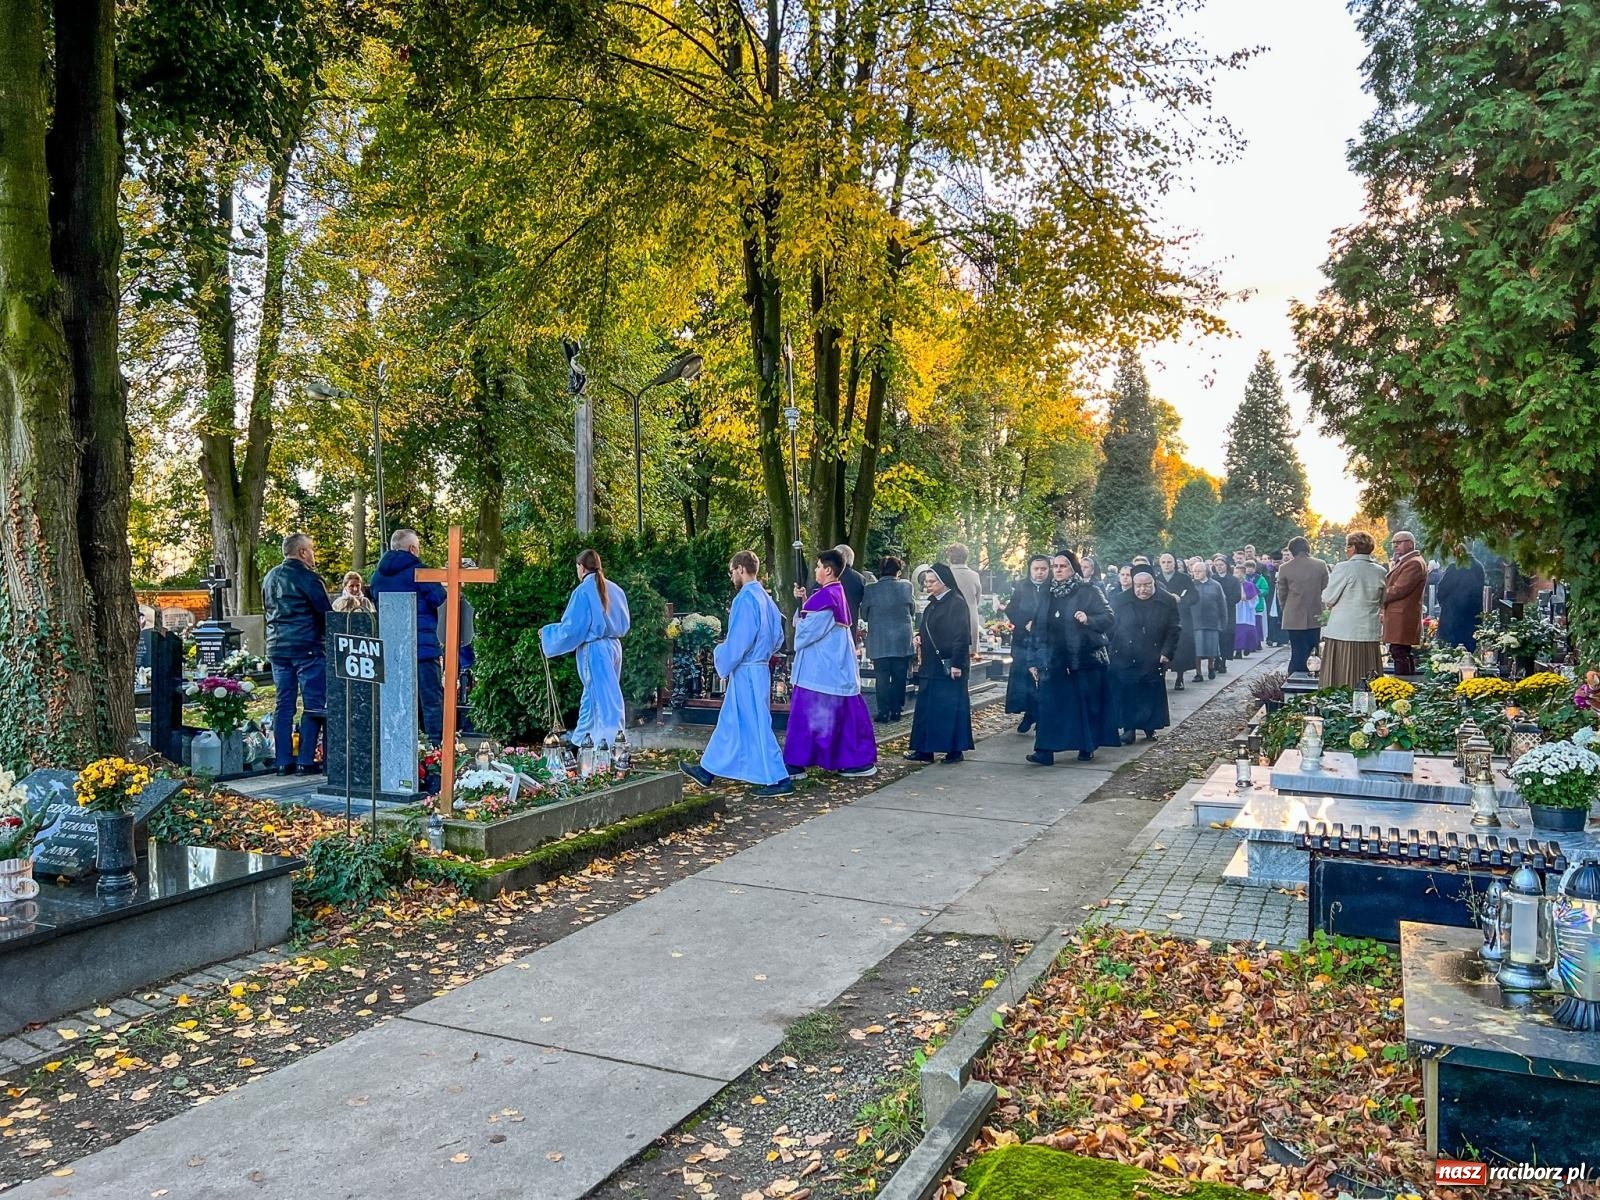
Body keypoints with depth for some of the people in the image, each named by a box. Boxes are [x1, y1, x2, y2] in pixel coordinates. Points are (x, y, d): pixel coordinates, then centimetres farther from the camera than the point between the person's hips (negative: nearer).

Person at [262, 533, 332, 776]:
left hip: (277, 648, 8)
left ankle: (284, 761, 9)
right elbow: (326, 612, -10)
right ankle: (305, 760, -4)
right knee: (313, 705, -2)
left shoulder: (269, 578, 15)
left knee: (284, 705, 9)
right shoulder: (306, 576, -10)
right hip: (307, 647, -7)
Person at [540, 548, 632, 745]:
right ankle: (580, 740, 28)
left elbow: (571, 628, -12)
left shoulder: (583, 592, -13)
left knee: (604, 699, -3)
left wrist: (547, 632, 4)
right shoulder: (615, 590, 5)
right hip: (614, 647, 7)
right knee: (592, 695, 17)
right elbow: (625, 624, 14)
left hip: (594, 650, -7)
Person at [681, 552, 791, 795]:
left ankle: (778, 779, 1)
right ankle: (707, 770, 26)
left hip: (746, 672, -10)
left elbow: (738, 641, -21)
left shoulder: (745, 598, -18)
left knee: (756, 725, -3)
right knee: (729, 722, 16)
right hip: (759, 667, 10)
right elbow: (778, 637, 15)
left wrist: (721, 653, -5)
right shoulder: (765, 597, 10)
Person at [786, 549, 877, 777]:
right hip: (835, 664, 10)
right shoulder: (837, 593, 12)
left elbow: (807, 630, -17)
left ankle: (796, 763, 3)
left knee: (810, 712, -3)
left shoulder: (825, 596, -18)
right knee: (843, 712, 11)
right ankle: (861, 760, 14)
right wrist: (804, 600, 4)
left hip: (820, 666, -10)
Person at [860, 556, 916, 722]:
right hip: (902, 641, 1)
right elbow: (913, 610, 7)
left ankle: (884, 712, 3)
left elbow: (864, 615, 2)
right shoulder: (906, 586, -5)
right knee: (899, 677, 9)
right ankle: (897, 710, 12)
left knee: (882, 678, 4)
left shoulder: (870, 589, -8)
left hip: (879, 643, -1)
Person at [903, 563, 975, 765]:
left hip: (948, 665, -9)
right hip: (930, 663, 9)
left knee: (950, 707, -2)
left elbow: (961, 635, -17)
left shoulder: (957, 603, -12)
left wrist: (957, 664, -20)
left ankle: (955, 750, 7)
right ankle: (925, 750, 13)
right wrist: (919, 636, 4)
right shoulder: (933, 603, 14)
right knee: (926, 707, 9)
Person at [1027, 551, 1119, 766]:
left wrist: (1088, 619, -25)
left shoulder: (1088, 591, -3)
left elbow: (1108, 617, -6)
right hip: (1054, 659, 3)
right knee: (1050, 703, -4)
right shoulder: (1048, 593, 8)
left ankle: (1087, 747, 20)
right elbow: (1041, 625, 14)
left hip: (1086, 658, -3)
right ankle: (1046, 750, -6)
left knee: (1086, 703, 5)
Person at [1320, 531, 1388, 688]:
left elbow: (1328, 599, -6)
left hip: (1342, 633, -5)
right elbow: (1381, 601, 17)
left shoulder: (1344, 568, -9)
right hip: (1370, 633, 5)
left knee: (1340, 683, -2)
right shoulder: (1380, 572, 7)